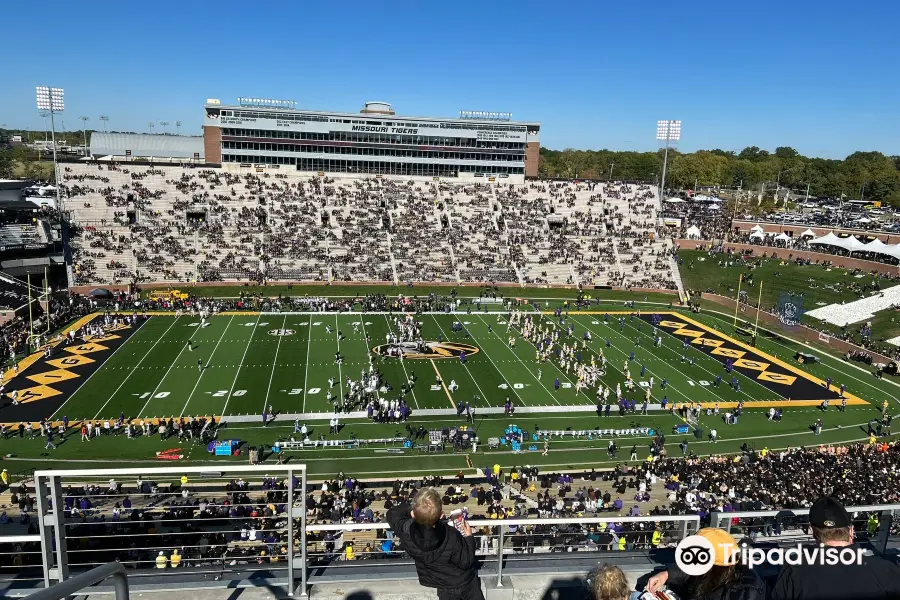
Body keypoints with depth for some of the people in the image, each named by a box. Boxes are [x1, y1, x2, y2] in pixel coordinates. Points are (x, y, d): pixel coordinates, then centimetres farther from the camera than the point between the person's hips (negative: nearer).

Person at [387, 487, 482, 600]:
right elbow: (466, 563, -22)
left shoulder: (406, 531, -32)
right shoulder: (452, 537, -39)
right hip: (464, 584, -2)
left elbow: (392, 513, -10)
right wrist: (469, 537, -9)